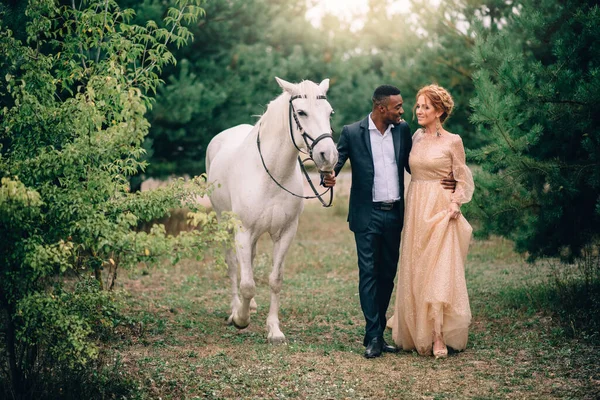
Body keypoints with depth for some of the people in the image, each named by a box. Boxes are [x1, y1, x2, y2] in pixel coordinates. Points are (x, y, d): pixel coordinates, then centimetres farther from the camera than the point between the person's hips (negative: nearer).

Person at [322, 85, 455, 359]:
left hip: (394, 213, 4)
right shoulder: (352, 133, -4)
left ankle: (379, 332, 19)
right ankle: (373, 337, -1)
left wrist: (441, 182, -2)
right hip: (367, 215, -4)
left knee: (388, 274, 9)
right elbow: (335, 162, -3)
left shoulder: (402, 130, 7)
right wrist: (328, 177, -26)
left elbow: (412, 165, 13)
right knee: (369, 274, -4)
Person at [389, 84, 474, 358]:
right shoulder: (416, 137, 11)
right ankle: (417, 333, 18)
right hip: (415, 209, 5)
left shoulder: (453, 142, -3)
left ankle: (438, 338, -8)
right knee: (414, 272, 7)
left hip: (440, 211, -5)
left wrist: (455, 203, -15)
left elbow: (463, 179, -2)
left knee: (439, 271, -10)